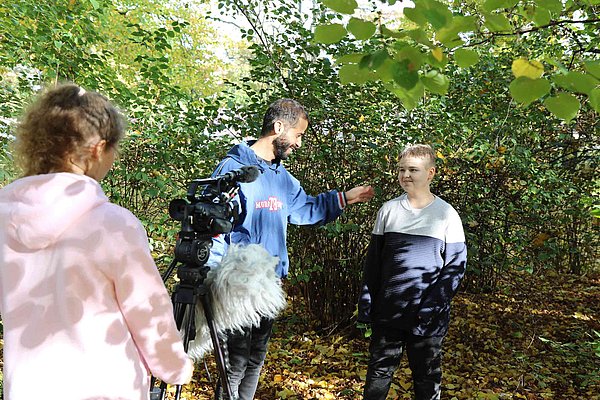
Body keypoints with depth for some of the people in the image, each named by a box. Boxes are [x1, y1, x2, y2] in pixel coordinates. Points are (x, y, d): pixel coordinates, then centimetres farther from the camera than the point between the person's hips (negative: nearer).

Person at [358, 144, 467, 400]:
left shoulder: (446, 214, -3)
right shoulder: (389, 210, 4)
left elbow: (455, 265, -4)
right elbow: (373, 259, 8)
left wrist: (433, 305, -13)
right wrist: (366, 301, 4)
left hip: (427, 316, -2)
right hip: (388, 311, 2)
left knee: (427, 378, 12)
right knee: (379, 372, 11)